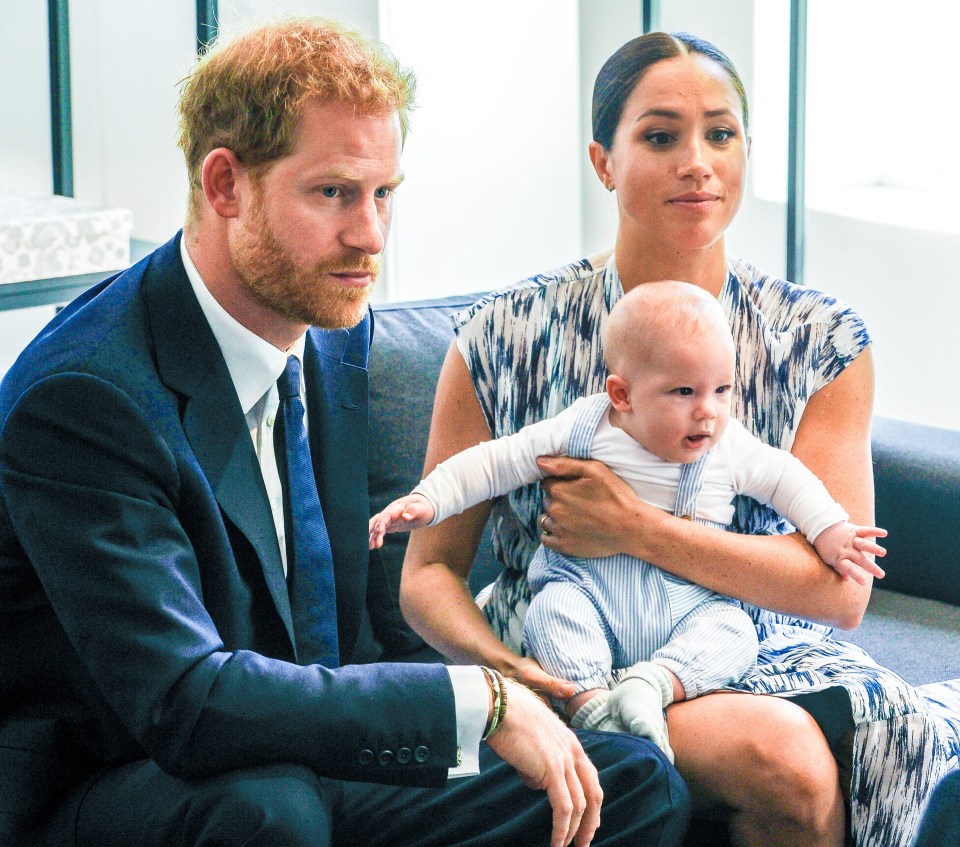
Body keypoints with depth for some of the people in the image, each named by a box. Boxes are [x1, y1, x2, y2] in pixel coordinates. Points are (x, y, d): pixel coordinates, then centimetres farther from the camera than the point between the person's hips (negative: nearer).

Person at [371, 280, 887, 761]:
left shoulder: (730, 449, 2)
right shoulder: (581, 430, -2)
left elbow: (786, 479, 16)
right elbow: (497, 462, 2)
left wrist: (831, 533, 5)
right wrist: (426, 501, -5)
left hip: (688, 604, 2)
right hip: (589, 589, -2)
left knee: (733, 631, -27)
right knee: (553, 611, -32)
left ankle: (653, 684, -39)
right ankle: (592, 704, -38)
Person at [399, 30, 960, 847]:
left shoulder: (821, 341, 3)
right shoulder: (504, 338, -1)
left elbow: (841, 587, -6)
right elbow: (429, 572, 2)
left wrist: (637, 530, -16)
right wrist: (506, 671, -19)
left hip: (759, 658, 3)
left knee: (894, 732, -30)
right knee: (785, 757, -31)